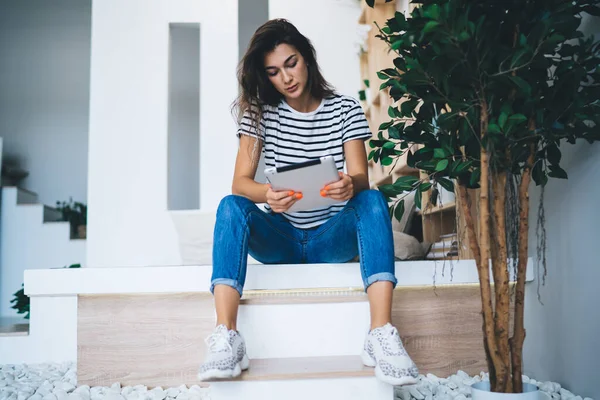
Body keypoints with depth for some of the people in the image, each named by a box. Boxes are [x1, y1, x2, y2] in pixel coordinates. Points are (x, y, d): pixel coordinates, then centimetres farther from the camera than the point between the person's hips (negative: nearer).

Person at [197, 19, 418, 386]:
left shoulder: (345, 109, 1)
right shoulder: (260, 113, 2)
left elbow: (361, 178, -10)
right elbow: (240, 182, -9)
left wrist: (350, 186, -36)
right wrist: (268, 195, -34)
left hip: (333, 236, 0)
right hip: (279, 238, 1)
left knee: (373, 200, -29)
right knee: (231, 206, -27)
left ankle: (382, 335, -40)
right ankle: (226, 337, -38)